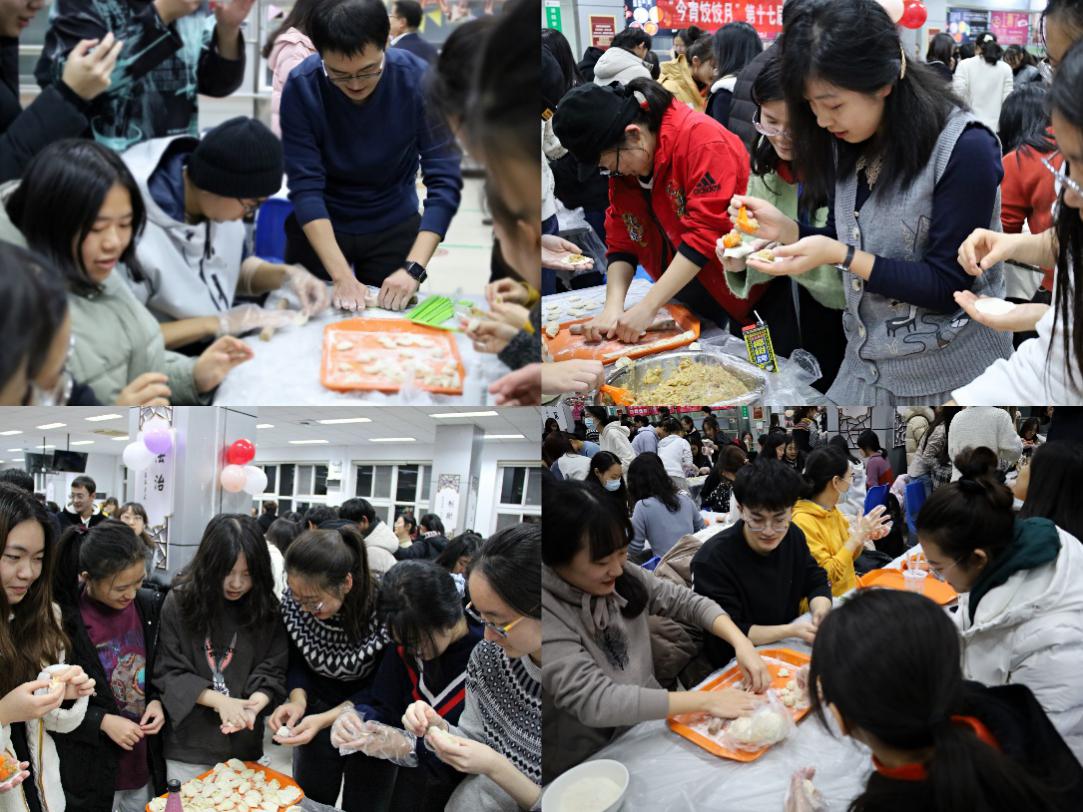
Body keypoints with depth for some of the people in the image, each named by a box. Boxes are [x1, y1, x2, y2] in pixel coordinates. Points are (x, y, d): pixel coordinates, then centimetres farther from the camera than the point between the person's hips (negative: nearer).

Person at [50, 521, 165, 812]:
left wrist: (156, 701, -5)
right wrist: (101, 722, -18)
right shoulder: (61, 620, -16)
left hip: (145, 765, 4)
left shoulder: (148, 605, -2)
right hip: (90, 775, -4)